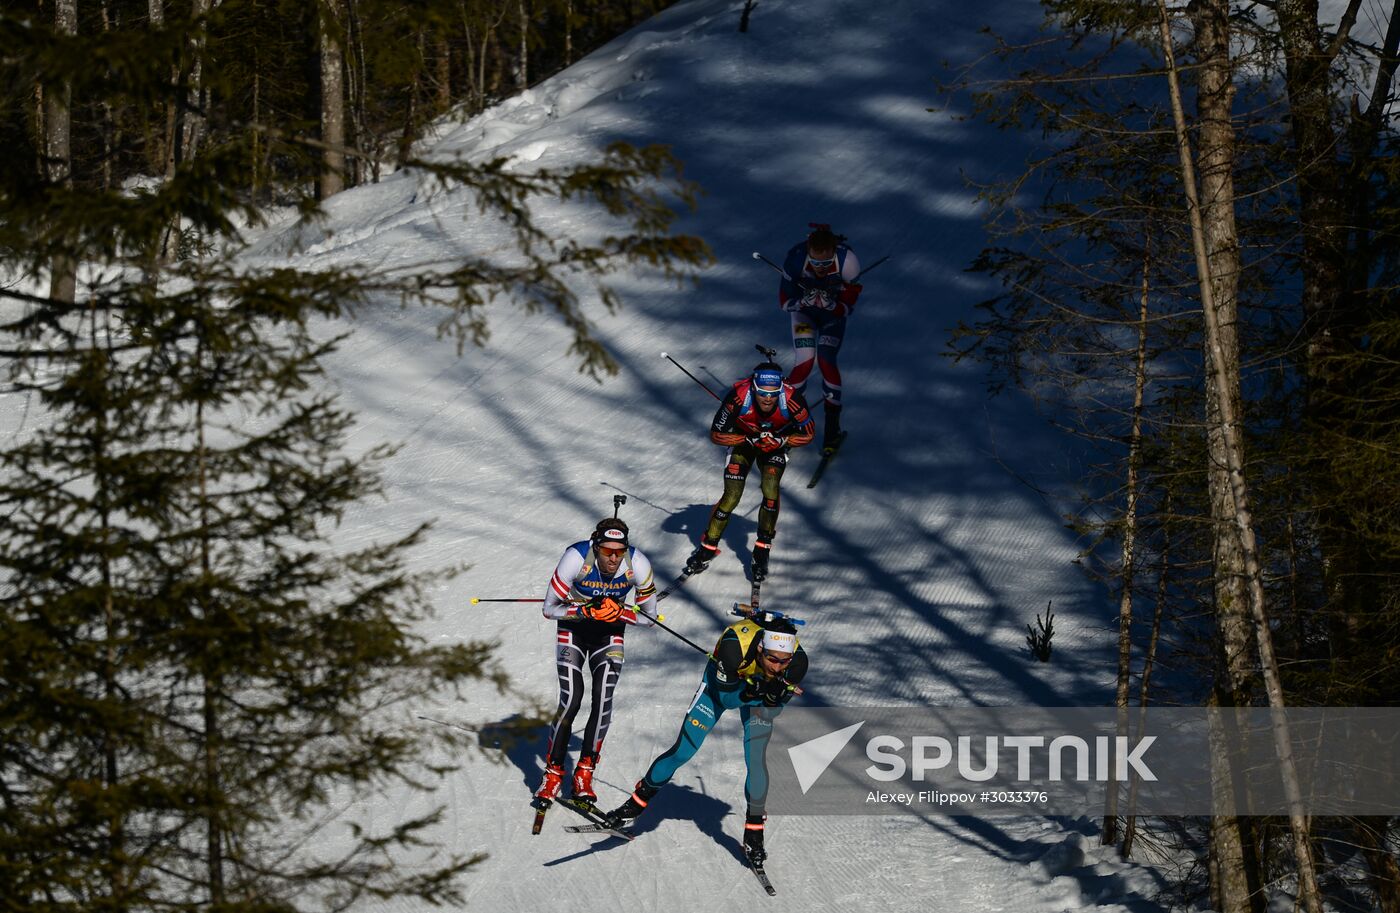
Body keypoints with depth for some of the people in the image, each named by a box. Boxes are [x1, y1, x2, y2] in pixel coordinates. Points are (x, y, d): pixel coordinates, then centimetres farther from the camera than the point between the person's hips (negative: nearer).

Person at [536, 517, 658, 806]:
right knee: (571, 700, -16)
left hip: (610, 633, 2)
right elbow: (549, 609, -18)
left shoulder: (637, 564, -23)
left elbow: (650, 619, -10)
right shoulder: (577, 558, -29)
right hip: (573, 629, -2)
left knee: (603, 700, -15)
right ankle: (553, 771, -1)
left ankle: (585, 771, -3)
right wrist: (586, 611, -33)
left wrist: (619, 613, -27)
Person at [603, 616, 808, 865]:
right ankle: (637, 803, 17)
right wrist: (754, 692, -46)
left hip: (760, 689, 1)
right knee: (683, 750, -3)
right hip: (723, 680, -1)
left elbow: (774, 710, -18)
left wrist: (772, 694, -40)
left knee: (756, 758, -14)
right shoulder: (735, 644, -41)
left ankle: (753, 835, 2)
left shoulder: (797, 662, -33)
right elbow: (725, 698, -28)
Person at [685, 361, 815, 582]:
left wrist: (781, 441, -32)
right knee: (731, 497, -8)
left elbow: (808, 434, -17)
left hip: (778, 443, 0)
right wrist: (750, 440, -31)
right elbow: (716, 434, -23)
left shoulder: (791, 399, -35)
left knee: (770, 490, -20)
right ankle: (707, 548, 14)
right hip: (742, 440, 0)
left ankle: (762, 553, -3)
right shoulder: (739, 396, -37)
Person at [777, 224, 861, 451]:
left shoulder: (846, 261, -33)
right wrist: (803, 302, -40)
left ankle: (832, 422, -2)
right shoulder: (795, 259, -32)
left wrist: (830, 305, -43)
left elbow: (847, 308, -22)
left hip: (833, 314, 0)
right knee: (805, 362, -17)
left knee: (826, 361, -18)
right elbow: (784, 301, -20)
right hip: (803, 312, 0)